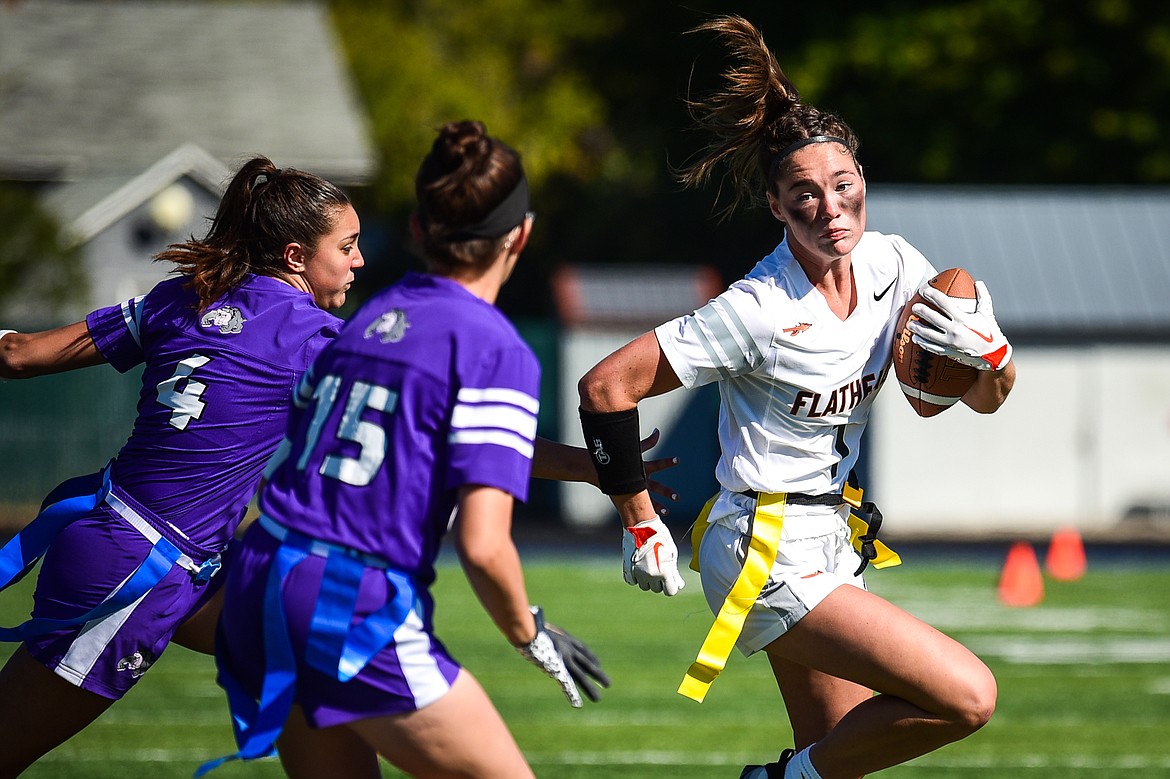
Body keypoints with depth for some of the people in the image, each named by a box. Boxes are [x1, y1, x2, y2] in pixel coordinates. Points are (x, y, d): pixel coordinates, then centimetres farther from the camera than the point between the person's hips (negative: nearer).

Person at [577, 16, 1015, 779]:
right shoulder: (760, 311, -20)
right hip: (767, 557, -8)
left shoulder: (893, 266, -2)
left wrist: (989, 349, -15)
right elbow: (607, 386, -16)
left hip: (831, 541, 8)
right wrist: (642, 525, -12)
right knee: (967, 695, -17)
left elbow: (986, 399, 8)